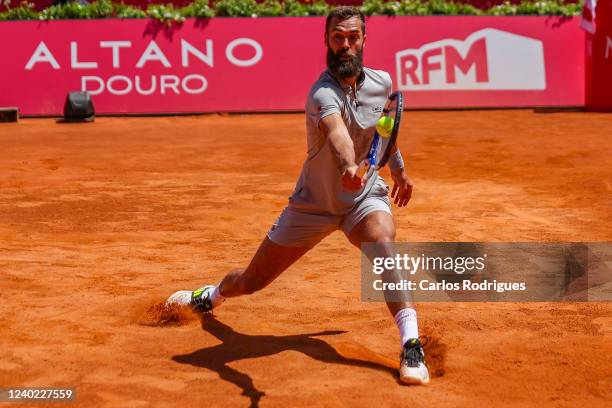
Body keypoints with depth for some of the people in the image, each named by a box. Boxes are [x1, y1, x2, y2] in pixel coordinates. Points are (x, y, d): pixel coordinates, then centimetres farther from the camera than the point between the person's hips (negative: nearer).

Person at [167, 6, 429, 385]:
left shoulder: (382, 82, -8)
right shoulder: (324, 93, -28)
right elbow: (336, 131, -53)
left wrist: (398, 168, 22)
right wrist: (348, 167, -72)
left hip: (365, 196, 3)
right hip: (313, 203, -3)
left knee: (382, 243, -34)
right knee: (251, 281, 10)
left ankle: (411, 345, -31)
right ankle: (211, 296, 47)